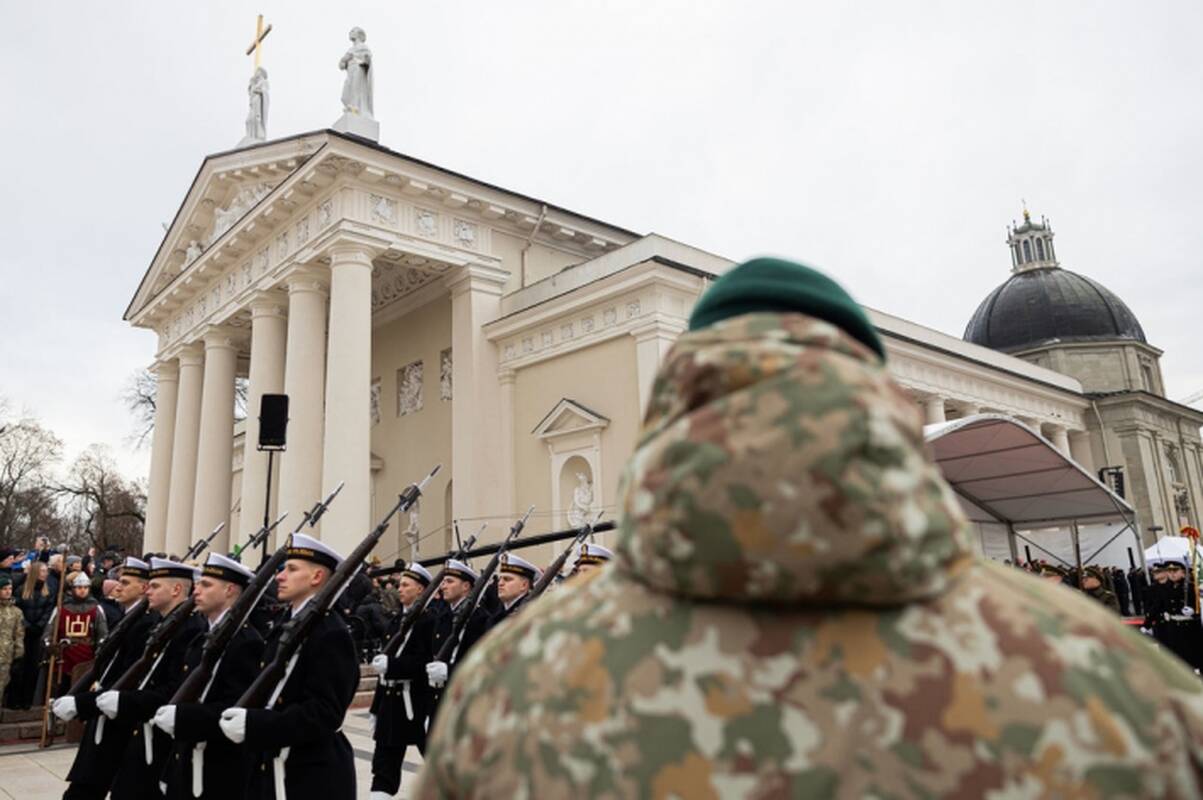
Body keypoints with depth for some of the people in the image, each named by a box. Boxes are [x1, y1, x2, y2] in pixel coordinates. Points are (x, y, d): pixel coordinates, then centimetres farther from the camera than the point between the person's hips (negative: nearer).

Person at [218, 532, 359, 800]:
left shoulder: (331, 634, -17)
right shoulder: (284, 627, 12)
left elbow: (325, 713, -24)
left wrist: (254, 725, -27)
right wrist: (244, 719, -4)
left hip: (315, 777, -9)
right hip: (269, 769, 9)